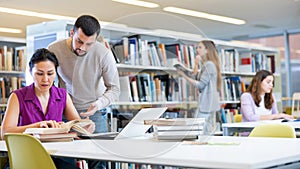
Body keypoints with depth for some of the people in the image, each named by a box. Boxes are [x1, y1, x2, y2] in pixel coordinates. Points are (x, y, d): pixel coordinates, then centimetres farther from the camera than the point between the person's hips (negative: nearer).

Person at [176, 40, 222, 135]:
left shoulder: (209, 65, -11)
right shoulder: (206, 65, 19)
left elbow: (200, 85, -16)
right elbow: (196, 79, 14)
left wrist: (184, 76, -16)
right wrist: (196, 64, 10)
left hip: (207, 104, -10)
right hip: (204, 103, 10)